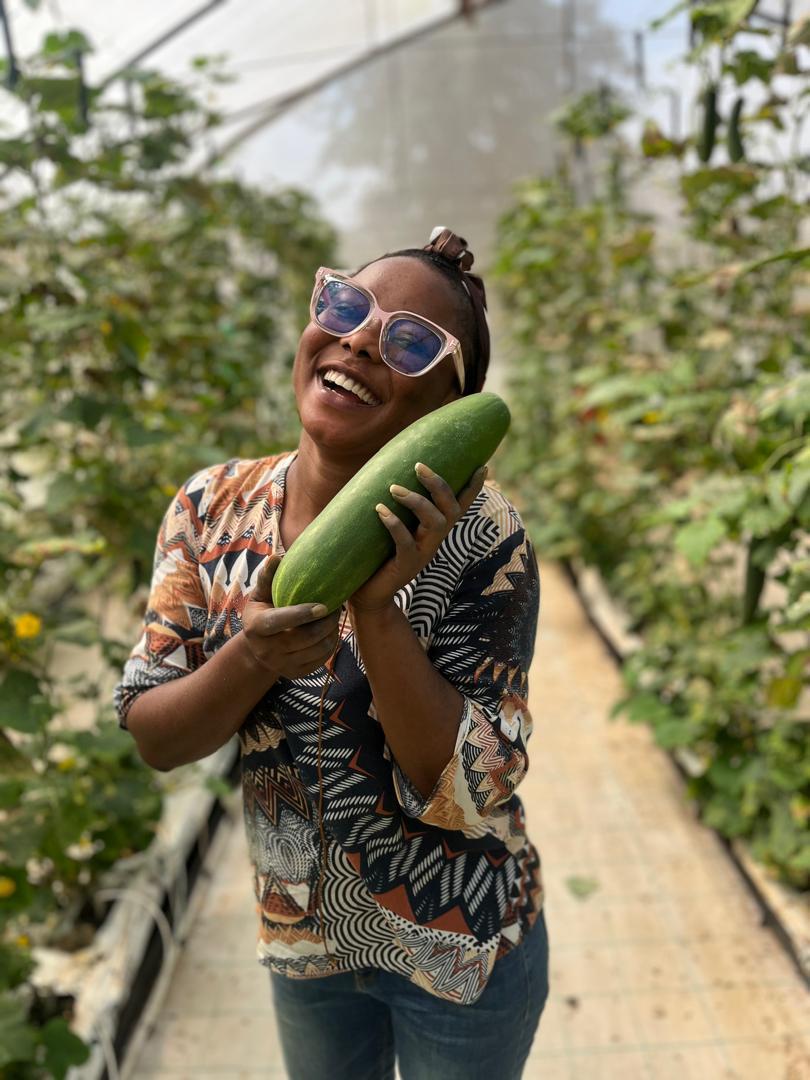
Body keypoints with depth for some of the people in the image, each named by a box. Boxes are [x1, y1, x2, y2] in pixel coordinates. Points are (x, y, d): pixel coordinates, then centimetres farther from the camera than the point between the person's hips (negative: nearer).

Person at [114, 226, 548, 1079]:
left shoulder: (478, 537, -24)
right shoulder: (213, 507, -12)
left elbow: (471, 798, -22)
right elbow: (152, 739, -9)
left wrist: (378, 611, -34)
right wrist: (253, 660, -29)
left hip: (458, 950, -3)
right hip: (298, 938, 4)